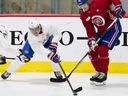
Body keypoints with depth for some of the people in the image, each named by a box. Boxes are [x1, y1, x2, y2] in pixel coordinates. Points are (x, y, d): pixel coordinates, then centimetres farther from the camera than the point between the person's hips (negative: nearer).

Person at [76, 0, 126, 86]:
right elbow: (90, 30, -7)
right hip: (101, 31, 7)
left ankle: (103, 74, -7)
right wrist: (92, 41, -22)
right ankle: (98, 72, 21)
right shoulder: (84, 16, -7)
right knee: (93, 52, 1)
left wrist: (118, 7, -23)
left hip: (113, 28, -7)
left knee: (102, 50, -20)